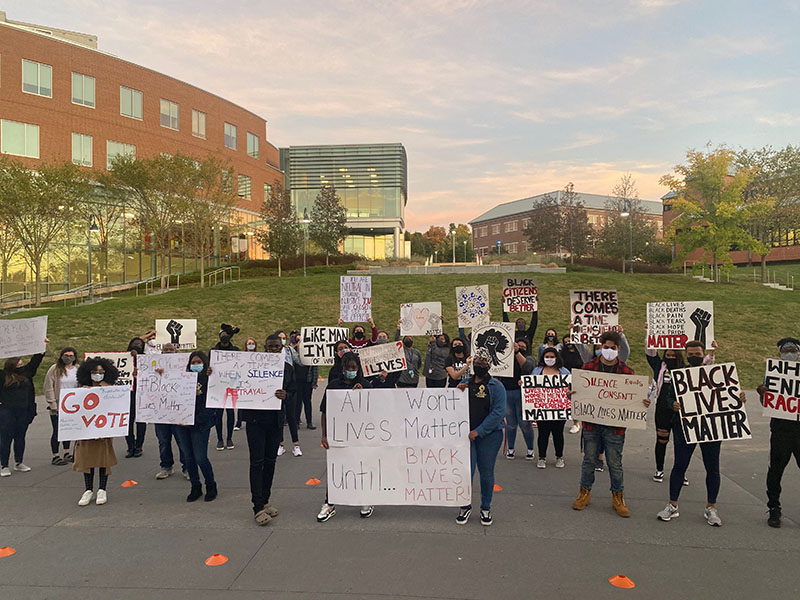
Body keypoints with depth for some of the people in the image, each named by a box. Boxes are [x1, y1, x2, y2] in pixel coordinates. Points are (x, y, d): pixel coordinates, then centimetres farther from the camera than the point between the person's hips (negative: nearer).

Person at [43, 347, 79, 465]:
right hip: (58, 407, -4)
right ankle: (55, 457, 11)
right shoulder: (55, 369, -6)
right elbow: (49, 388, -5)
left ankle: (67, 454, 26)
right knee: (57, 431, 1)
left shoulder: (78, 370, 5)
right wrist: (53, 404, -10)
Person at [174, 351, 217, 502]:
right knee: (188, 457, 11)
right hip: (181, 423, 5)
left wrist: (195, 420, -17)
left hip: (200, 424, -5)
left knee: (200, 458, -3)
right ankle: (195, 487, 27)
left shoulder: (209, 380, -8)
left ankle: (211, 486, 18)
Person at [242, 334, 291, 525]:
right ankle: (258, 507, 2)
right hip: (256, 420, -3)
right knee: (257, 462, -3)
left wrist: (285, 396, -21)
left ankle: (265, 501, 24)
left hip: (276, 421, 3)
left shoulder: (288, 368, 6)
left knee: (270, 461, 11)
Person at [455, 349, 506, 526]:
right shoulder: (465, 384, 10)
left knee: (486, 473, 7)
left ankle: (486, 508, 25)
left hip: (489, 435, -2)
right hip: (466, 435, 2)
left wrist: (479, 431, -15)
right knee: (466, 471, -1)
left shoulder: (496, 386, -1)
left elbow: (498, 411, -10)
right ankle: (465, 507, 17)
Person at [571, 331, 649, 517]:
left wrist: (643, 402, -16)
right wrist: (572, 394, -14)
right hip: (591, 424, 1)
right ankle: (585, 492, 28)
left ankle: (618, 497, 26)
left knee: (615, 464, 9)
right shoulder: (588, 367, 1)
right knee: (589, 460, 12)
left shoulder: (626, 371, 0)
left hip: (615, 425, -1)